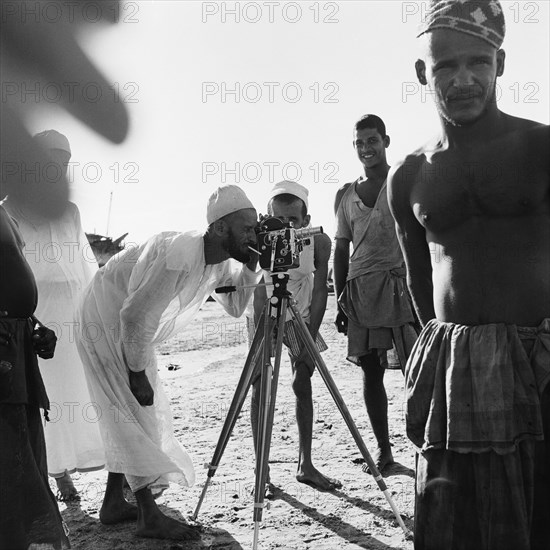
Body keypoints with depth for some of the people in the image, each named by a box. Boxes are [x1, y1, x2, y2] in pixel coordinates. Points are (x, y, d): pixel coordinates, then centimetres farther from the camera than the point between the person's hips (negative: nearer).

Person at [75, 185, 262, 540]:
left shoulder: (220, 262, -4)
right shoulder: (180, 255, -32)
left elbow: (235, 307, 3)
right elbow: (135, 316, -32)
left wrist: (251, 268, -12)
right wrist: (138, 374, -22)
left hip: (132, 331, 9)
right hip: (106, 321, -9)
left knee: (130, 416, 11)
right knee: (136, 412, -11)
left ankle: (114, 503, 21)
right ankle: (150, 516, -9)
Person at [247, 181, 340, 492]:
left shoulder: (319, 242, -22)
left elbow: (320, 292, -15)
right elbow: (258, 300, -29)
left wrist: (309, 342, -18)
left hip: (300, 316, 2)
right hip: (263, 316, -2)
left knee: (303, 385, -1)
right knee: (260, 388, -7)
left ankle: (306, 465, 9)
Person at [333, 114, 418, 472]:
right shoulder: (346, 195, 16)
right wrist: (340, 300, 12)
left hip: (400, 285, -4)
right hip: (360, 289, 4)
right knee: (371, 371, 4)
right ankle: (383, 448, 12)